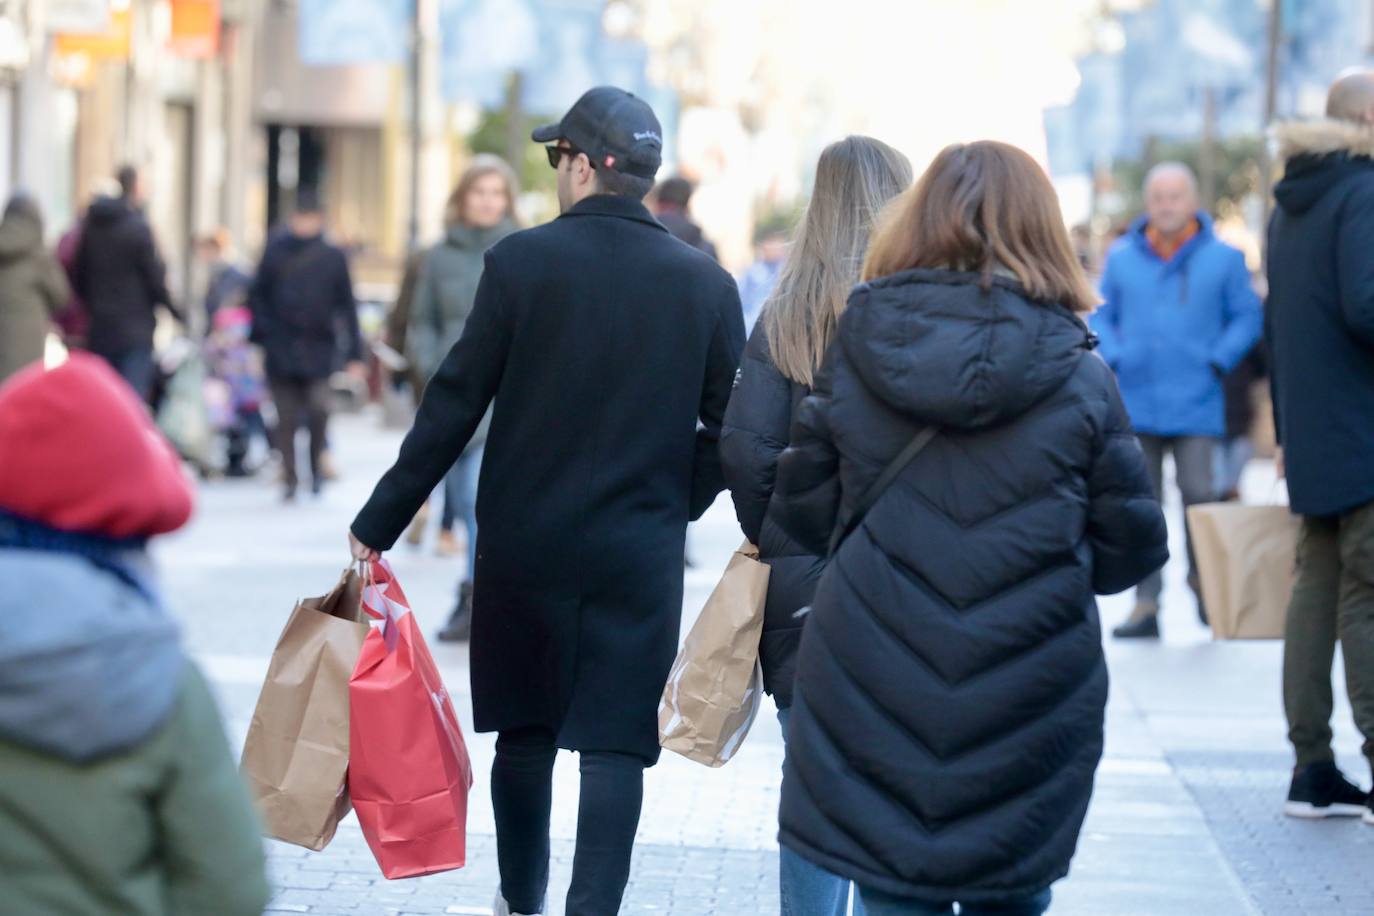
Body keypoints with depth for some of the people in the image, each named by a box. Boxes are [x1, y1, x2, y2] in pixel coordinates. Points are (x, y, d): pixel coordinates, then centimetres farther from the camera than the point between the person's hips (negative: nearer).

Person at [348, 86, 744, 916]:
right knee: (615, 745, 1)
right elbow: (730, 426, 1)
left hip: (526, 544, 0)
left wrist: (379, 525, -1)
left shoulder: (522, 261, -8)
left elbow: (455, 405, -7)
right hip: (643, 555, 0)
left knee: (525, 732, 15)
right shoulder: (706, 283, -2)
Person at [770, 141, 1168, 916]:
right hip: (1026, 700, -1)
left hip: (873, 694, 1)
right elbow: (1133, 546, -2)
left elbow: (805, 510, 3)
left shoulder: (854, 356, -3)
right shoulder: (1082, 378, -6)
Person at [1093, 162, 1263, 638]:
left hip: (1196, 404, -2)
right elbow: (1101, 316, 13)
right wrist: (1113, 361, -3)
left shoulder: (1223, 258, 1)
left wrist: (1218, 361, -7)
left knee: (1199, 496, -6)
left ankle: (1206, 589, 13)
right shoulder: (1121, 257, 7)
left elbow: (1247, 317, 4)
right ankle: (1146, 604, 7)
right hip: (1135, 406, 2)